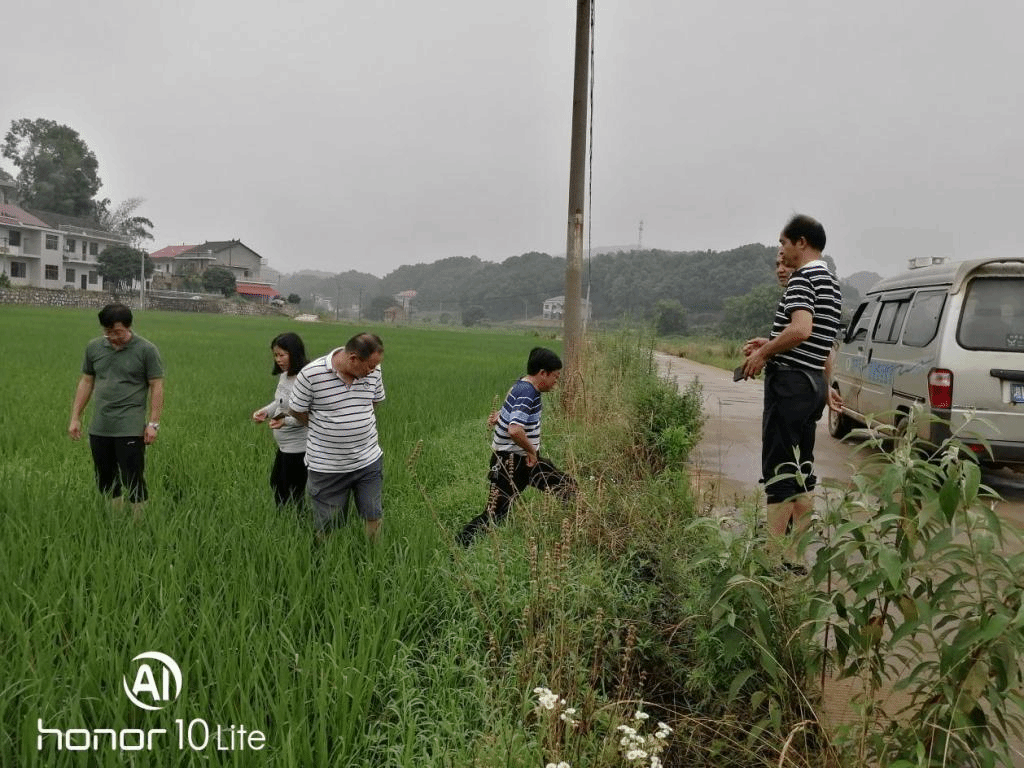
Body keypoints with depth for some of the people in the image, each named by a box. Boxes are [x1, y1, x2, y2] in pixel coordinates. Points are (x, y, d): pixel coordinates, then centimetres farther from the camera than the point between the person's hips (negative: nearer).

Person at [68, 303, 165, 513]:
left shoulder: (146, 350, -6)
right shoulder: (93, 348, 8)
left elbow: (157, 387, -5)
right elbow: (86, 382, 15)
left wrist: (153, 423, -10)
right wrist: (75, 417, 13)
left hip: (130, 429, -5)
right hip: (99, 428, 5)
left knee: (133, 480, -3)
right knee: (104, 480, 11)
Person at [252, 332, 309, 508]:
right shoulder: (284, 375, 5)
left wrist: (286, 421, -34)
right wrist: (265, 411, 1)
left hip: (297, 448, -10)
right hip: (285, 446, 10)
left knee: (291, 496, 2)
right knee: (276, 485, 24)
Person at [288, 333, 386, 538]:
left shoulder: (373, 371, -6)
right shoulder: (311, 374, -19)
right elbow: (296, 410, -4)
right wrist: (324, 429, 7)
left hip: (369, 461, 3)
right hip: (327, 467, -3)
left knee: (374, 519, 12)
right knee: (327, 528, 10)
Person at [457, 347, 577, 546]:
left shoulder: (525, 387, 6)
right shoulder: (526, 393, -24)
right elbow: (515, 430, -37)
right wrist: (532, 451, -23)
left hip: (528, 459, 10)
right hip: (510, 463, -10)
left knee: (568, 487, 10)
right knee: (494, 515, -3)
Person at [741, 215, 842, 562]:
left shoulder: (802, 278, -12)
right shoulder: (831, 283, 19)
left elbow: (801, 329, -27)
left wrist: (763, 353, -14)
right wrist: (770, 347, 18)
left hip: (790, 381, -10)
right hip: (814, 381, 10)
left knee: (779, 469, -5)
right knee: (800, 469, 14)